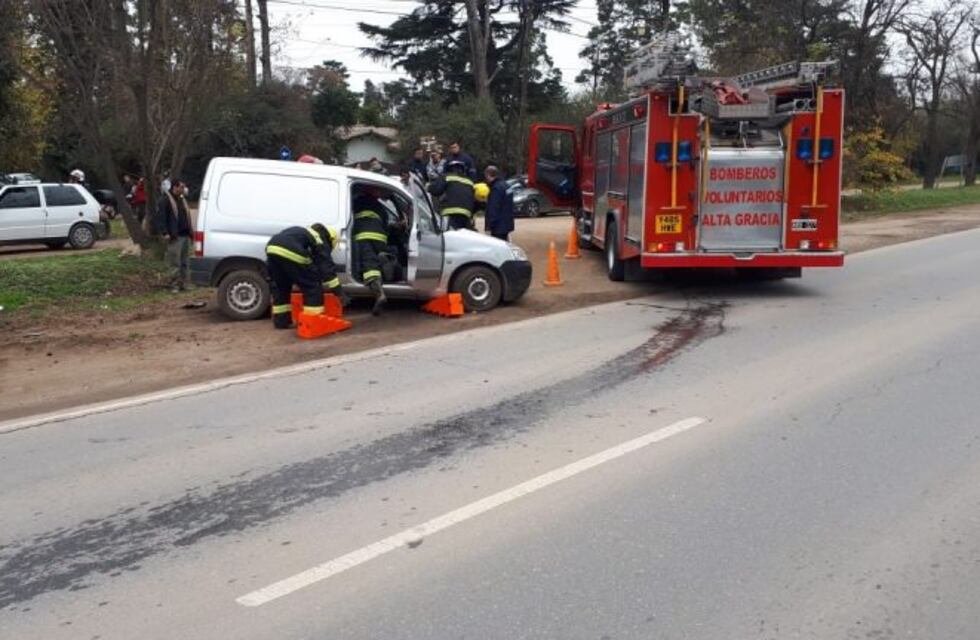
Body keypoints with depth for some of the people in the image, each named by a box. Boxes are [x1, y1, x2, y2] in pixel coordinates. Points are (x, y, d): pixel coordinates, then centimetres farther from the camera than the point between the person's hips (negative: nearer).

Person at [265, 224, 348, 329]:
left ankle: (281, 320, 29)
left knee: (280, 286, 26)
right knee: (312, 285, 6)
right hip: (291, 252, -8)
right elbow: (327, 267, 10)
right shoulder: (320, 241, 18)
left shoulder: (305, 232, 39)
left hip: (272, 248, 8)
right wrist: (340, 293, 10)